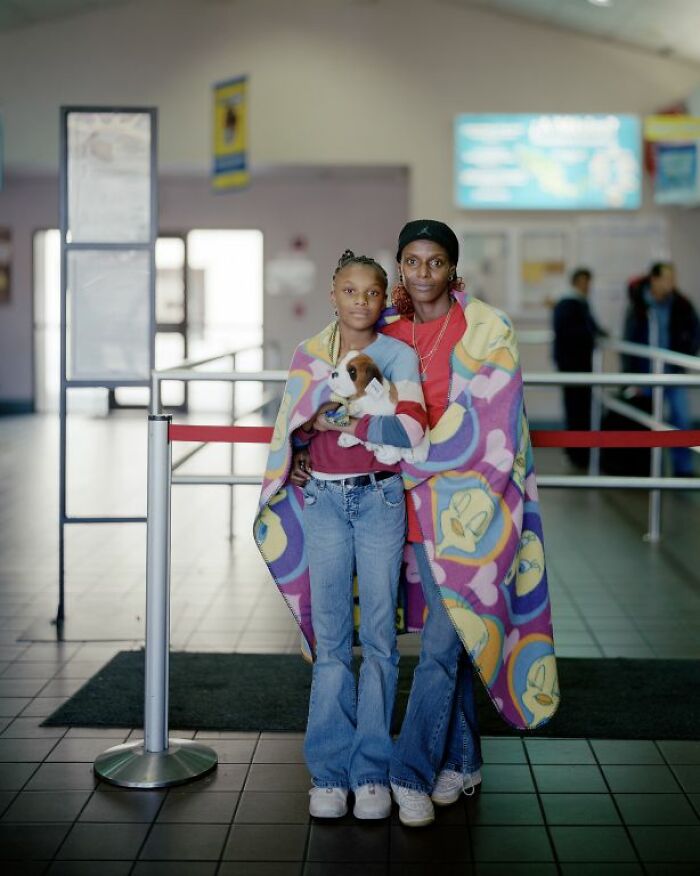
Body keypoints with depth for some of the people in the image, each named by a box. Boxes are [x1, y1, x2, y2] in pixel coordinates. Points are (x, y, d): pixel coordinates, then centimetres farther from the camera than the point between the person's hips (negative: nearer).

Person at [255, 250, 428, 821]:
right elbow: (293, 429, 8)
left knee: (379, 634, 1)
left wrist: (353, 412, -26)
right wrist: (314, 422, -13)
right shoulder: (309, 355, 6)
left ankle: (371, 770, 9)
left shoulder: (398, 356, -1)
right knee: (331, 636, 3)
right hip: (323, 500, 2)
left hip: (380, 500, -1)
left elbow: (412, 430, -16)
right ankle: (329, 771, 10)